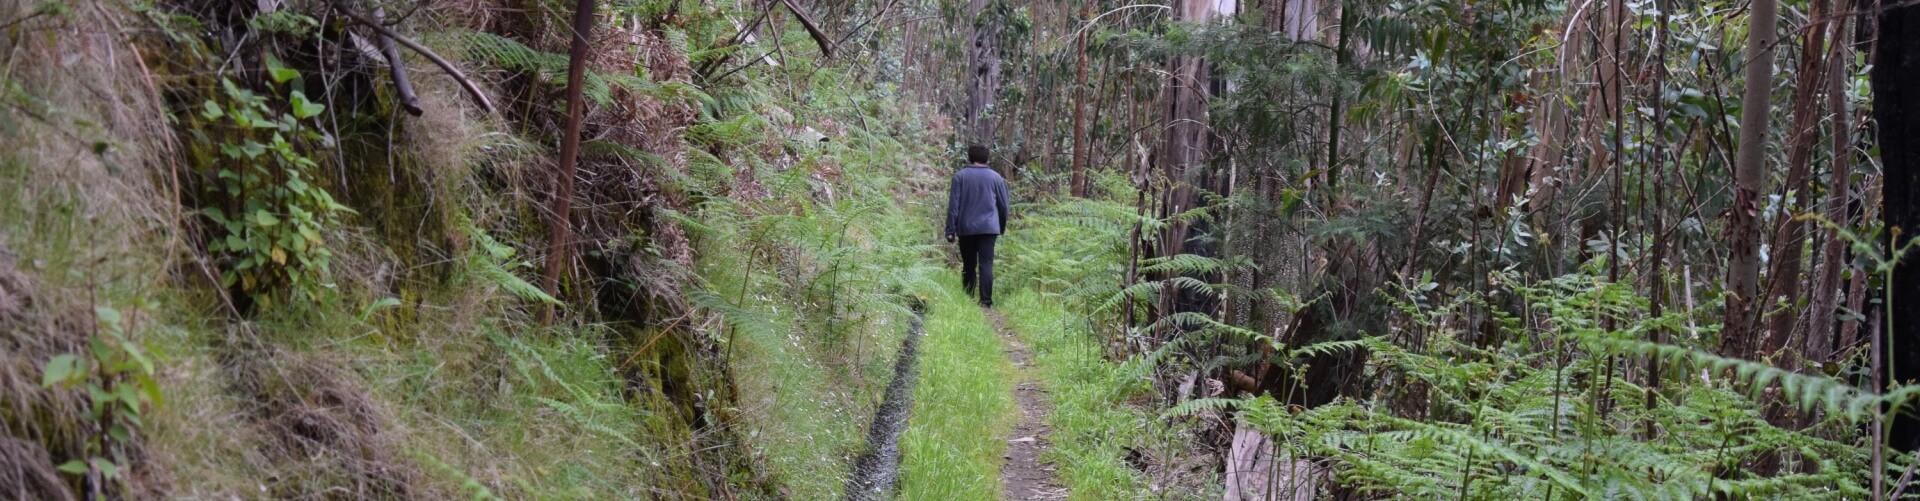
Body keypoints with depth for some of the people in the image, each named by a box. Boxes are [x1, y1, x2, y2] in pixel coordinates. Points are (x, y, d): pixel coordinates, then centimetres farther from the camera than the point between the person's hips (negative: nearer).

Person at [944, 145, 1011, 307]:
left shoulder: (960, 176, 2)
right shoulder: (996, 177, 6)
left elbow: (953, 205, -2)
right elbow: (1004, 206, 10)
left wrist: (950, 230, 0)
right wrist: (1002, 227, 23)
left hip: (966, 228, 0)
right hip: (989, 227, 0)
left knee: (968, 265, 10)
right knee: (986, 264, -5)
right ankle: (985, 301, -14)